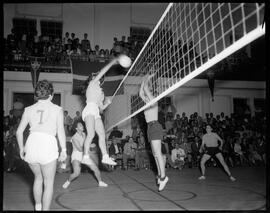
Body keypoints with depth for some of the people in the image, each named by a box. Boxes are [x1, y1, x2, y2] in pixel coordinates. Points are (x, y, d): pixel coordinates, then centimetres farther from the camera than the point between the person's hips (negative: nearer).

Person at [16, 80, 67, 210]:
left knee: (38, 177, 28)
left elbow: (19, 132, 10)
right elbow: (61, 131, -6)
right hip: (48, 146, -4)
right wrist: (64, 150, -3)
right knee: (48, 183, 12)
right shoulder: (57, 109, 4)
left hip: (31, 145, 4)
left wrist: (21, 148, 21)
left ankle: (37, 207, 39)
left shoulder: (29, 110, 12)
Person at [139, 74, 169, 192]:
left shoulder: (153, 101, -2)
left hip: (154, 126, -10)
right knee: (155, 153, 10)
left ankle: (163, 176, -16)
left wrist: (147, 80, 9)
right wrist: (144, 80, 27)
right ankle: (160, 175, 15)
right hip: (151, 127, 10)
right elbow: (141, 93, 27)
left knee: (157, 153, -15)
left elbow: (146, 88, -7)